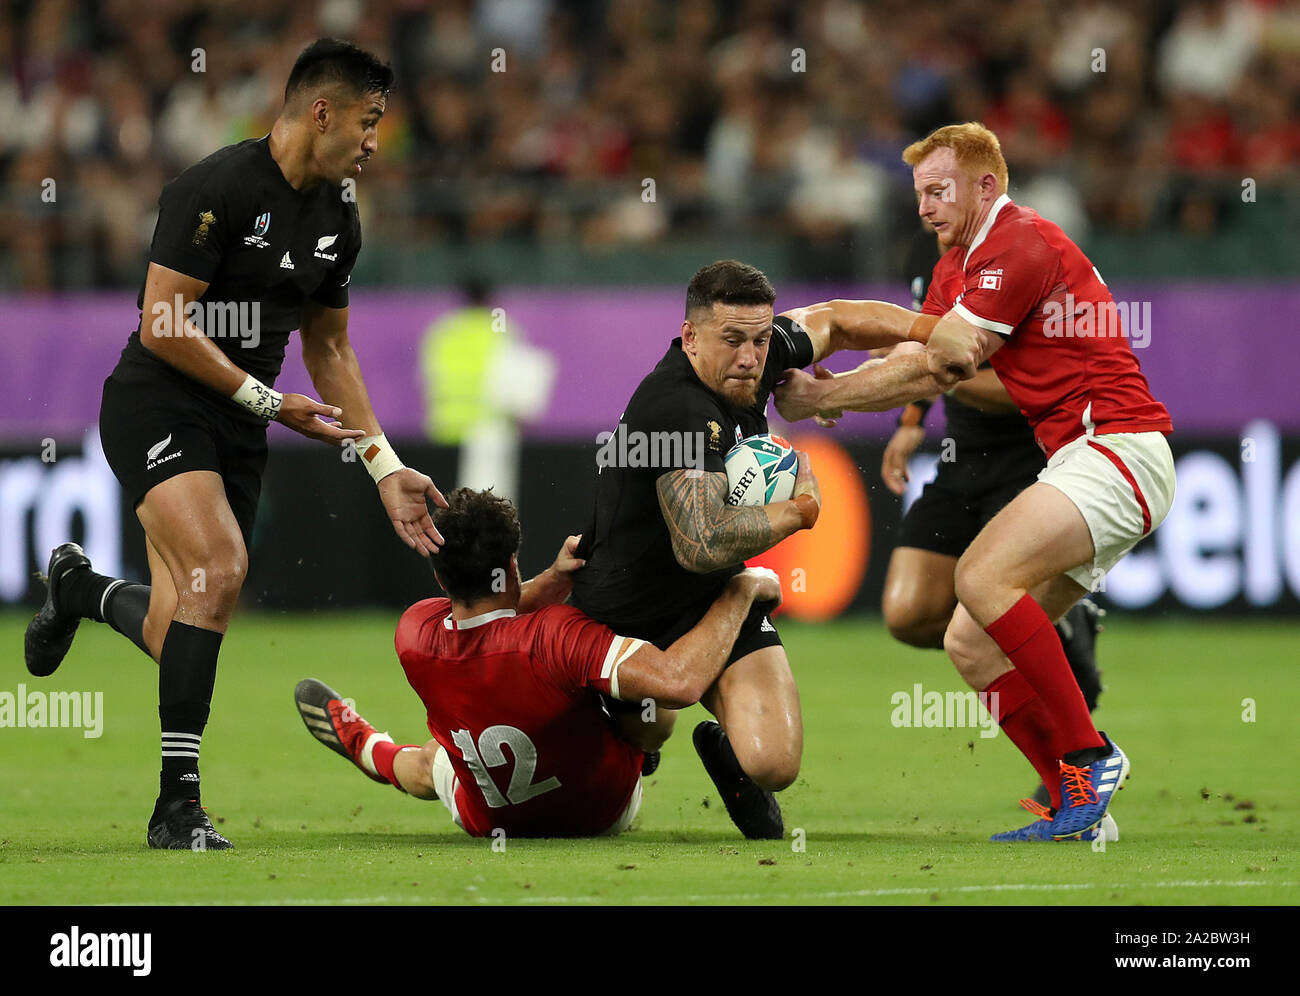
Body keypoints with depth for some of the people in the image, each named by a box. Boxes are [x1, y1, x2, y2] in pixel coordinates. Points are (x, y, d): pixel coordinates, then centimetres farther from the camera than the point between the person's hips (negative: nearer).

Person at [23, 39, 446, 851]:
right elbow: (162, 326, -19)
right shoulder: (217, 189, -17)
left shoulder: (337, 216, 9)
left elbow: (330, 348, 19)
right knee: (219, 567, -28)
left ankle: (79, 587, 37)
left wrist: (385, 466, 13)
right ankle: (179, 803, -23)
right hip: (157, 408, -7)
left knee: (181, 629, 1)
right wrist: (269, 401, -17)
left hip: (239, 429, 7)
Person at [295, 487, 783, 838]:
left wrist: (555, 579, -20)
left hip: (489, 822, 4)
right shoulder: (557, 634, -41)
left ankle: (366, 748, 68)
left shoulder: (415, 633, -26)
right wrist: (740, 591, -39)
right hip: (605, 811, -4)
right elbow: (679, 682, -49)